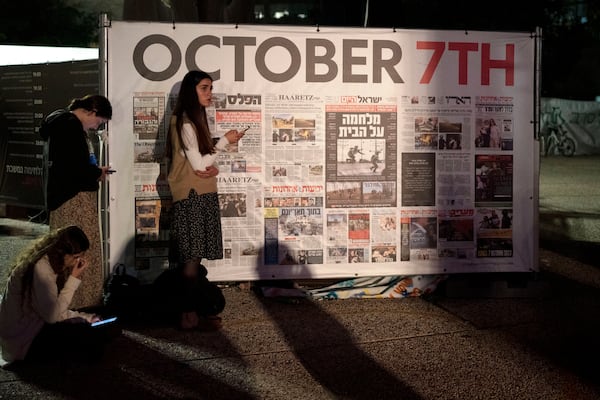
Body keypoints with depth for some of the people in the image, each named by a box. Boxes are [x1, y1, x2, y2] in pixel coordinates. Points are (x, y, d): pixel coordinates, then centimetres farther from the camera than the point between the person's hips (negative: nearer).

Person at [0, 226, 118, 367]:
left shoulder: (52, 263, 4)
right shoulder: (40, 269, -25)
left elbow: (55, 309, 6)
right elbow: (52, 315, -24)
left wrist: (85, 318, -5)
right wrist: (74, 279, -21)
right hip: (23, 342, -9)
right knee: (92, 339, -17)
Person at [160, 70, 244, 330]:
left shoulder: (196, 120, 16)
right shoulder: (184, 123, -13)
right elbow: (199, 164, -15)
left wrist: (212, 168, -4)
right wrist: (225, 141, -8)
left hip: (202, 195, 9)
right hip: (191, 197, -9)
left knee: (193, 257, 9)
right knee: (192, 257, -7)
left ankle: (191, 309, 13)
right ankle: (190, 315, -4)